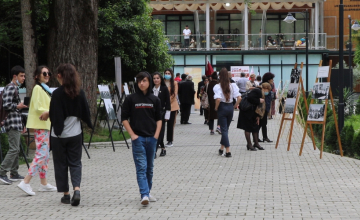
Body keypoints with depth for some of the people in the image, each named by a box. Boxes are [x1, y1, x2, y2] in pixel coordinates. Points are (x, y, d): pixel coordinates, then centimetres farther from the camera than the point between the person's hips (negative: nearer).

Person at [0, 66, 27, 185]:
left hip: (16, 123, 10)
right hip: (12, 124, -10)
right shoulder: (10, 88, -13)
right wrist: (18, 106, -10)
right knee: (13, 149, -13)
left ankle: (14, 174, 17)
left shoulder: (15, 88, 19)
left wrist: (21, 125, 25)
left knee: (16, 149, 12)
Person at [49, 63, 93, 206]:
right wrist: (90, 125, 21)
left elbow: (54, 115, -15)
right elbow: (85, 112, 6)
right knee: (75, 163, 9)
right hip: (75, 134, 3)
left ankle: (66, 194, 13)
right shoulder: (80, 93, -1)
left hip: (59, 135, -3)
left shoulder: (57, 94, -14)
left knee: (61, 164, 9)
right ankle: (77, 189, -12)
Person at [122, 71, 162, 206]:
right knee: (141, 167, -11)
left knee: (149, 167, 12)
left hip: (151, 138, 3)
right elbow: (124, 118, 1)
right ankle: (144, 195, -19)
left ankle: (147, 192, 24)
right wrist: (132, 135, -7)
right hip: (138, 138, -3)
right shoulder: (131, 99, -1)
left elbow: (159, 119, 11)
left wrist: (156, 134, -1)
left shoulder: (154, 100, 6)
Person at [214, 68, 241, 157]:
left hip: (222, 107, -4)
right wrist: (235, 106, 6)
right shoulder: (233, 85, -2)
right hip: (230, 107, 4)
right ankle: (221, 149, 27)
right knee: (225, 128, 18)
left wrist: (216, 107, -8)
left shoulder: (218, 87, -13)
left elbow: (218, 99, -24)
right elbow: (239, 98, -8)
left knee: (224, 129, 1)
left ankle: (228, 151, -6)